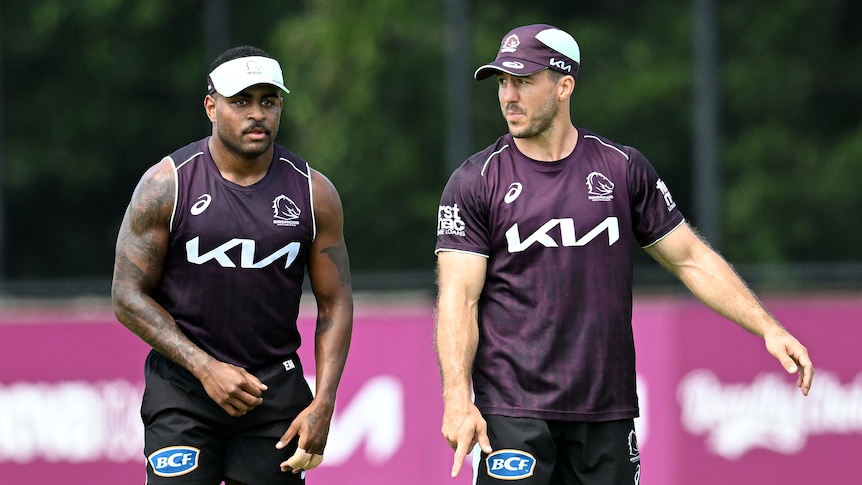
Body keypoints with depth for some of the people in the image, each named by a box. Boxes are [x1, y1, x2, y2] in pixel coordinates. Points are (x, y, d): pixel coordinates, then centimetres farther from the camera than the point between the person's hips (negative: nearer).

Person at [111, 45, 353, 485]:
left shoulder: (313, 193, 2)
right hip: (183, 388, -2)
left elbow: (334, 304, 6)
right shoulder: (166, 185, -5)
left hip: (277, 389, 2)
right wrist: (205, 368, -15)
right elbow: (128, 297, -4)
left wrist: (323, 404, -6)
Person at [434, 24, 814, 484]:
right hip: (512, 410, -3)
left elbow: (690, 258, 13)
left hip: (608, 411, 3)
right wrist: (457, 399, -18)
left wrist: (769, 328, 3)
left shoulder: (622, 168, 8)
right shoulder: (475, 183, 1)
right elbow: (458, 297, -5)